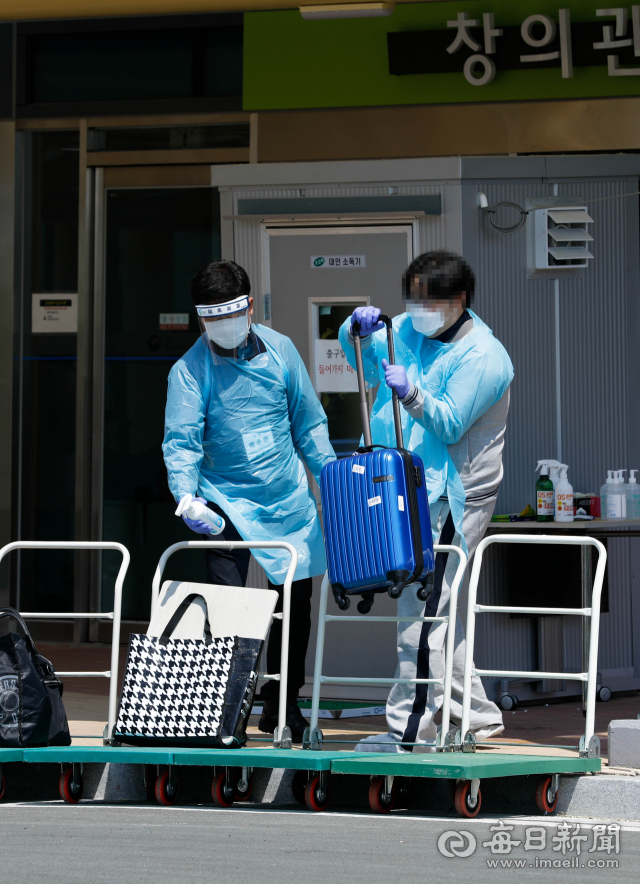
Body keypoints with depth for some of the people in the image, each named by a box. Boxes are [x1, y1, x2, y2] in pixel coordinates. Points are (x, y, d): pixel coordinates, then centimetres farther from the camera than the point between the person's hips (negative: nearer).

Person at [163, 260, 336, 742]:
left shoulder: (280, 350, 0)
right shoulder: (189, 371, -9)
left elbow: (309, 422, 9)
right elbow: (181, 440, -17)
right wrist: (186, 496, -33)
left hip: (290, 500, 3)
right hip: (228, 502, -3)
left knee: (297, 601, 10)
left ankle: (281, 704, 26)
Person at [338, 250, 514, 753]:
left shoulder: (481, 356, -13)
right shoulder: (409, 330, 10)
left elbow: (449, 425, -18)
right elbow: (363, 358, 22)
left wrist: (412, 394, -33)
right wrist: (359, 329, 0)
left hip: (452, 494, -9)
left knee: (424, 606, -13)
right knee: (437, 609, 14)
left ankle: (411, 729, -13)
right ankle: (478, 715, 23)